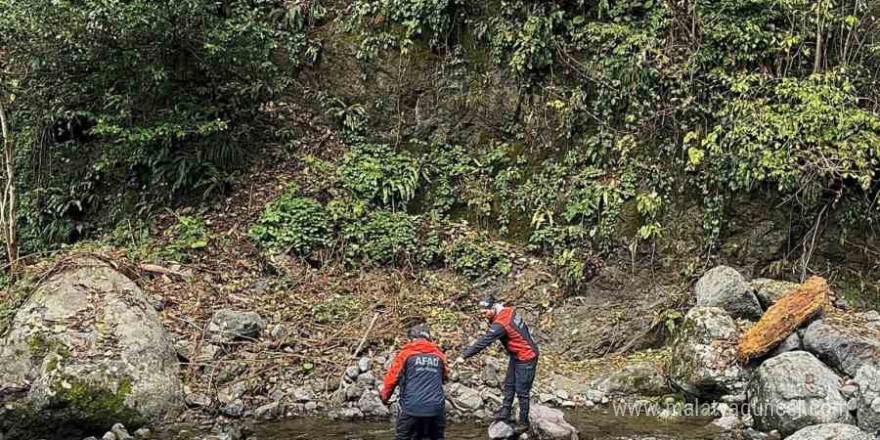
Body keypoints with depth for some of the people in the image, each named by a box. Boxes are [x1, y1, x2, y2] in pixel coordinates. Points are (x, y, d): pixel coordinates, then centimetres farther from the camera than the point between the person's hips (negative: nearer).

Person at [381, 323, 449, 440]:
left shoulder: (406, 353, 2)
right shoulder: (439, 355, 10)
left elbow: (392, 377, 3)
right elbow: (445, 376, 25)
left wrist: (384, 396, 19)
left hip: (412, 408, -3)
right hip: (436, 408, 3)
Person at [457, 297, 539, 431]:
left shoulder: (500, 324, -28)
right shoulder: (509, 310, -5)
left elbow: (483, 342, -30)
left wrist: (464, 356, -28)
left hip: (526, 358, -10)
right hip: (516, 356, 10)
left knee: (522, 391, -1)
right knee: (509, 385, 14)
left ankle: (523, 423, 8)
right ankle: (505, 413, 20)